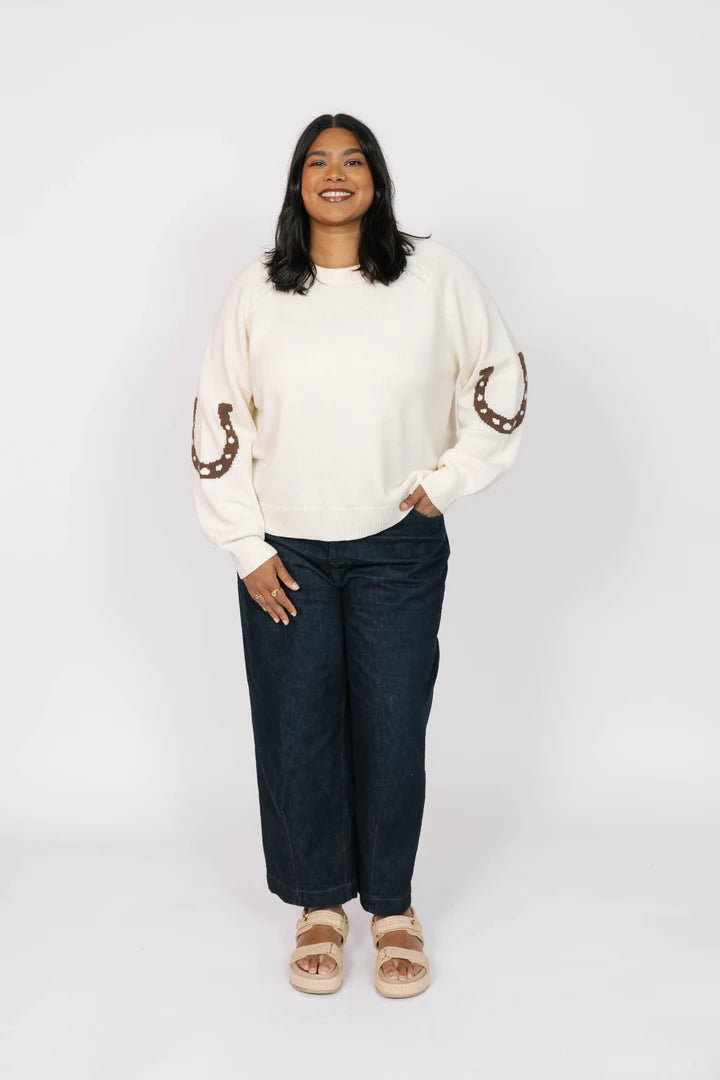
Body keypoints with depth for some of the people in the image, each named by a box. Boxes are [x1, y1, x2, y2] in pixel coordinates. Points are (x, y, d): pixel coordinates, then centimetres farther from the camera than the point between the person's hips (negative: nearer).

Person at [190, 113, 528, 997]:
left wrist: (448, 477, 1)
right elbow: (217, 421, 3)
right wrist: (246, 547, -2)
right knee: (297, 733, 7)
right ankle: (319, 906, 27)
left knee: (393, 732, 5)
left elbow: (501, 377, 9)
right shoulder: (256, 289, 1)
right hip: (285, 553, 1)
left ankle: (393, 907, 26)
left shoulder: (434, 273, -1)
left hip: (398, 547, -1)